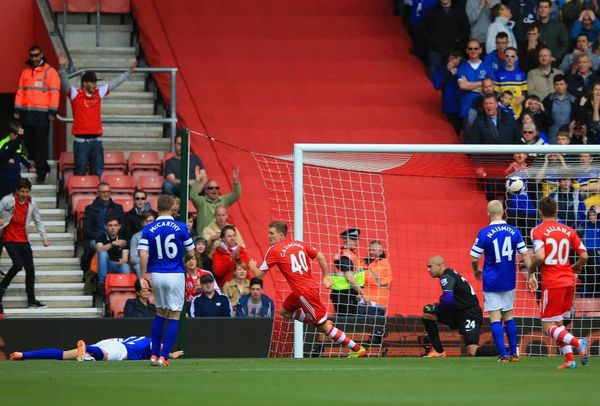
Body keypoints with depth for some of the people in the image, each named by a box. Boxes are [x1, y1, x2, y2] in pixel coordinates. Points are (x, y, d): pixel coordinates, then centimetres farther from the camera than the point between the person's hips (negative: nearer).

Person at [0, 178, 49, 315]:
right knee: (18, 264, -21)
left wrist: (44, 237, 6)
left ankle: (31, 299, 11)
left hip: (23, 239, 5)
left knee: (30, 269, 2)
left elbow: (38, 221, 12)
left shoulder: (31, 203, 3)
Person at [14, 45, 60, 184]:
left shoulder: (49, 72, -1)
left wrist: (52, 111, -12)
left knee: (41, 143, -6)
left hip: (42, 114, -5)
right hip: (27, 113, 5)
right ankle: (42, 166, 20)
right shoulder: (26, 72, 15)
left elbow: (54, 93, -5)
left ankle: (41, 172, -4)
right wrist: (17, 110, 8)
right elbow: (20, 92, 15)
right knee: (29, 141, 7)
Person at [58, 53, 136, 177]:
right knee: (80, 172, -3)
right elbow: (65, 83, -15)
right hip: (81, 140, -5)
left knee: (97, 172, 6)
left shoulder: (99, 93, 12)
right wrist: (63, 68, -32)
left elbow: (114, 83, 18)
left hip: (96, 139, 5)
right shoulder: (75, 94, -2)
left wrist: (129, 71, 20)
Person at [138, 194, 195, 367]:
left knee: (160, 313, 19)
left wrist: (142, 277, -3)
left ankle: (154, 354, 15)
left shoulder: (148, 229, -2)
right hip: (176, 274, -3)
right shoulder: (180, 227, -6)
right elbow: (191, 252, 2)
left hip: (156, 275, 3)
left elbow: (143, 255, -9)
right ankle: (164, 357, -6)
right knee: (174, 316, 2)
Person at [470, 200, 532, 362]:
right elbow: (525, 254, -1)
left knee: (495, 319, 0)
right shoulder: (514, 232, -2)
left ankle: (503, 355, -6)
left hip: (491, 282, -4)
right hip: (509, 282, 4)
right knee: (508, 316, 16)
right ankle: (513, 353, 16)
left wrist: (476, 271, 14)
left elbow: (474, 258, -5)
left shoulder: (484, 234, -11)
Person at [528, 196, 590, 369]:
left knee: (548, 327, -1)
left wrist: (531, 272, -3)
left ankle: (578, 342, -25)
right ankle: (569, 359, 6)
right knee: (558, 323, 19)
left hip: (552, 283, -6)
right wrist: (576, 267, 24)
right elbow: (584, 255, 4)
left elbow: (540, 256, -21)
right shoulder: (568, 231, 8)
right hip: (569, 282, 6)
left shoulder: (538, 231, -7)